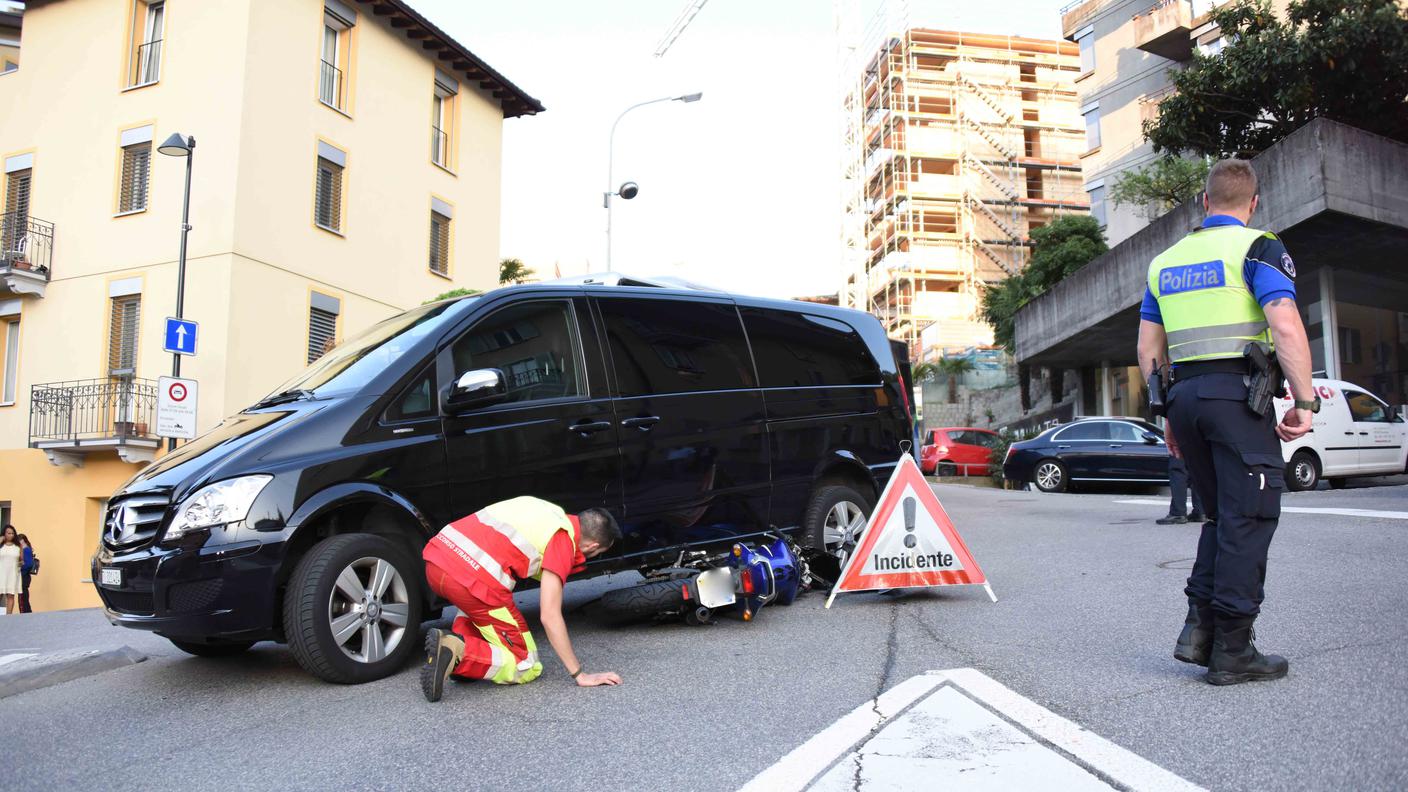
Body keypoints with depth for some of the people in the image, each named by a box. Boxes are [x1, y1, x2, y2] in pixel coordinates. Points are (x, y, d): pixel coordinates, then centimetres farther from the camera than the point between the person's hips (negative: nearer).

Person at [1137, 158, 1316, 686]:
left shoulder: (1166, 260, 17)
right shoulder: (1256, 248, -1)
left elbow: (1148, 349, 16)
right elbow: (1286, 327, -15)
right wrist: (1305, 401, -11)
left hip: (1185, 392, 6)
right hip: (1237, 390, -6)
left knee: (1221, 515, 16)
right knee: (1247, 519, 0)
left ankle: (1199, 626, 9)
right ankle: (1231, 650, 3)